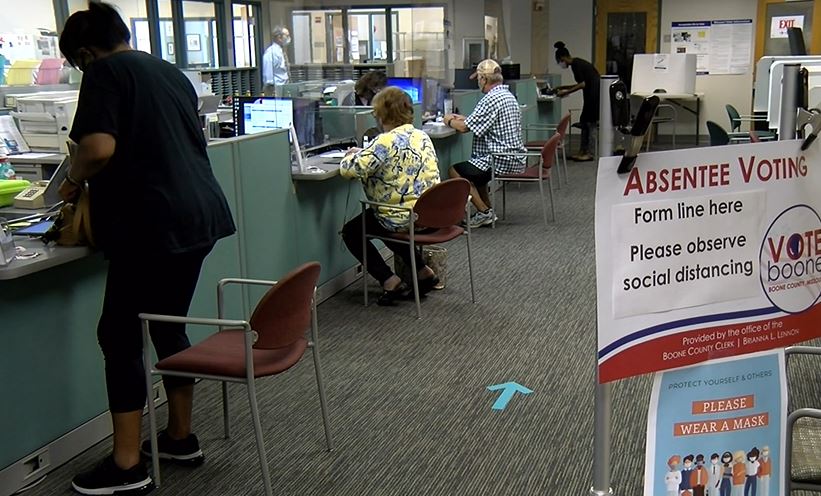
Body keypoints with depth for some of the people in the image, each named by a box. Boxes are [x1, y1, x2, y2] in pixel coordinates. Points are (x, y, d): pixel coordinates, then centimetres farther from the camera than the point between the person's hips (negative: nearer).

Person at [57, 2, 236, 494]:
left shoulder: (105, 72, -6)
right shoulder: (170, 71, 18)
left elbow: (99, 148, -21)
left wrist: (74, 182, -1)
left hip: (151, 224, -8)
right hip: (199, 215, 9)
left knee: (120, 335, 1)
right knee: (169, 325, 18)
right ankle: (182, 436, 27)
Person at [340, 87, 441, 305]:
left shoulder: (385, 142, -19)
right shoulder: (422, 136, 6)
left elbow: (350, 170, -24)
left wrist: (354, 155, -1)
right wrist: (363, 153, 18)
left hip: (404, 218, -8)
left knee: (351, 231, 14)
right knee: (387, 222, 36)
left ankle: (390, 281, 5)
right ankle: (423, 271, 26)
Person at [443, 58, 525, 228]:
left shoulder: (491, 99, -19)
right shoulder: (508, 95, 14)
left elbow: (465, 127, -18)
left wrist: (449, 121, 2)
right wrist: (463, 118, 18)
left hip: (501, 161, -11)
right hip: (514, 158, 11)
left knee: (454, 171, -7)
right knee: (475, 167, 31)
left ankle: (484, 212, -4)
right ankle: (487, 210, 22)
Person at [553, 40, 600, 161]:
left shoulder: (575, 64, -12)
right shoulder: (577, 62, 17)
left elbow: (582, 84, -17)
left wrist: (567, 92, -12)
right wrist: (564, 88, 27)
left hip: (594, 94, -10)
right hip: (592, 93, 10)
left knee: (588, 121, -4)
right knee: (585, 121, 12)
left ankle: (587, 153, 1)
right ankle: (582, 151, 16)